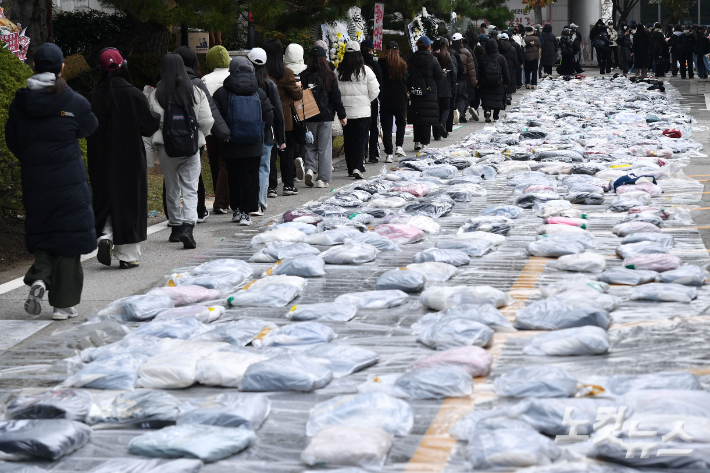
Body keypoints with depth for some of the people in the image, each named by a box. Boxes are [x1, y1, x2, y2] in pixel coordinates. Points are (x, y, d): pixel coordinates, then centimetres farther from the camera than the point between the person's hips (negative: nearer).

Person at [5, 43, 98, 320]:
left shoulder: (20, 103, -2)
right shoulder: (74, 102, -11)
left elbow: (12, 141, 5)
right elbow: (89, 128, 7)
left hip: (33, 182, 3)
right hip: (69, 182, -3)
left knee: (41, 235, 19)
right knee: (68, 236, 5)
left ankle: (39, 278, -8)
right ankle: (63, 304, 8)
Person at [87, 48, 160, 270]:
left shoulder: (93, 97, -3)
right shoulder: (133, 94, -11)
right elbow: (150, 124, -7)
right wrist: (158, 114, 13)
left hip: (102, 160, 2)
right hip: (130, 158, -2)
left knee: (106, 199, 16)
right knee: (129, 202, 5)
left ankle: (105, 236, -9)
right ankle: (127, 255, 6)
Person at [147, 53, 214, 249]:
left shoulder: (156, 95, -5)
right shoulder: (196, 92, -2)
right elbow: (207, 121, -3)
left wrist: (154, 142, 10)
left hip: (167, 148, 0)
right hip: (191, 148, 0)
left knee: (172, 190, 14)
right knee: (190, 190, 1)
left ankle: (175, 227, 23)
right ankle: (188, 227, -16)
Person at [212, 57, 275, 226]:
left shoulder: (222, 93, -2)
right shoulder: (259, 92, 3)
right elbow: (269, 116, 3)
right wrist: (264, 137, 12)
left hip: (231, 144, 0)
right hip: (254, 144, 0)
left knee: (233, 177, 12)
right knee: (250, 177, 3)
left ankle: (236, 210, 19)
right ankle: (246, 213, 0)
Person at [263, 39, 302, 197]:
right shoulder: (286, 73, -10)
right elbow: (296, 95, -3)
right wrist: (299, 88, 16)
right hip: (284, 119, -1)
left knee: (268, 152, 6)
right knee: (287, 151, 12)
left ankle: (270, 187, 2)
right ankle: (288, 185, 15)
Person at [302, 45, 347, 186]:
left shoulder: (304, 76, -3)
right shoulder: (330, 76, -5)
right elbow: (336, 97, -2)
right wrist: (342, 115, 6)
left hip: (309, 117, 1)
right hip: (326, 116, -1)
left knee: (310, 146, 16)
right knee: (324, 148, 5)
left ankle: (310, 168, -6)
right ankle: (323, 179, 3)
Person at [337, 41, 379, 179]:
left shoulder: (338, 71, 0)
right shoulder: (365, 70, -7)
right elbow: (374, 91, -4)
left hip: (344, 110, 2)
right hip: (362, 111, -2)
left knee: (348, 140, 11)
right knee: (360, 139, 0)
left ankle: (351, 168, 15)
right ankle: (357, 168, -12)